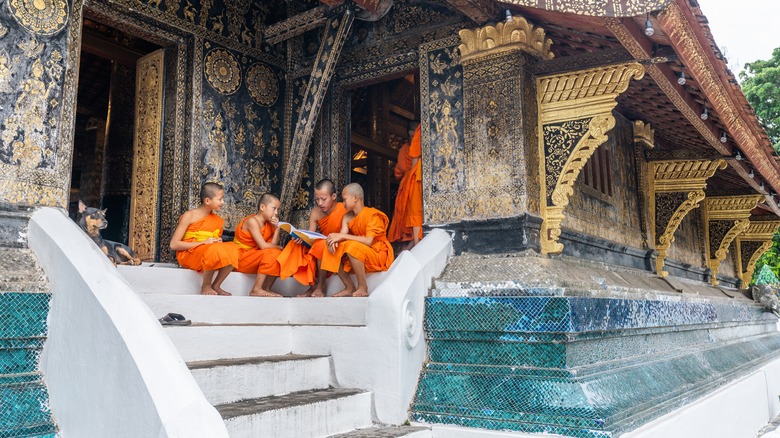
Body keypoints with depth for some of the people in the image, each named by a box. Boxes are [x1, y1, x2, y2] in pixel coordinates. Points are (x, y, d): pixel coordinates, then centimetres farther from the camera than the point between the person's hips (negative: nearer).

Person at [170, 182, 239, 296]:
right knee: (214, 250, -35)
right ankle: (205, 286, -15)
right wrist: (203, 243, -19)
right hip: (188, 255, -5)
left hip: (208, 255, 5)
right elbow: (173, 244, -13)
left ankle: (216, 286, -10)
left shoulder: (218, 221, 8)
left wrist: (218, 242, -8)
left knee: (232, 249, -22)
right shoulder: (189, 216, -8)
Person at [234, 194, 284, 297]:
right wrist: (280, 248, -8)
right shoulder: (252, 221, -18)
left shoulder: (269, 223, 6)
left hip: (252, 258, 8)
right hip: (240, 258, -8)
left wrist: (276, 228, -11)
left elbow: (273, 245, -3)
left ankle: (266, 289, -3)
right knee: (271, 253, -24)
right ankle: (256, 290, -21)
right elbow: (263, 246, -23)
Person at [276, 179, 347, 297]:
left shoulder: (343, 210, -16)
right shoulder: (315, 213, -3)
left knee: (321, 245, -35)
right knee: (296, 245, -17)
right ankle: (313, 285, -15)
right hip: (318, 248, 5)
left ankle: (321, 286, -19)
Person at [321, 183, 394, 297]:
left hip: (379, 255, -7)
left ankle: (363, 287, -20)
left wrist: (342, 236, -31)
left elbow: (368, 241, -29)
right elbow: (341, 236, -7)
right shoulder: (347, 217, 5)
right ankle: (350, 288, -6)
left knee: (352, 246, -33)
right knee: (332, 250, -10)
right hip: (359, 256, 7)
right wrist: (334, 240, -31)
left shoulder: (372, 215, -17)